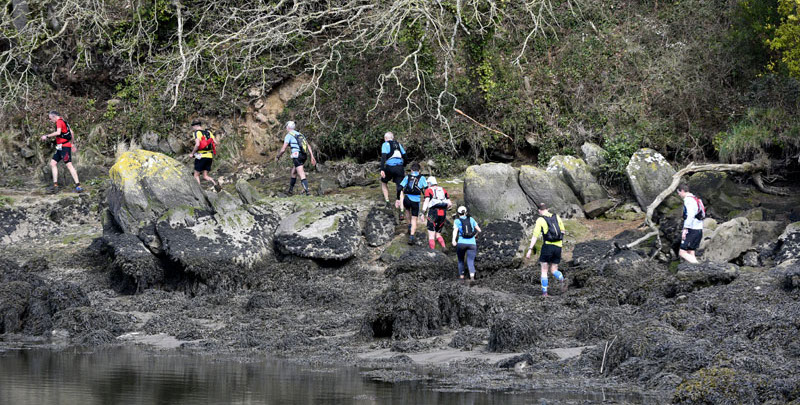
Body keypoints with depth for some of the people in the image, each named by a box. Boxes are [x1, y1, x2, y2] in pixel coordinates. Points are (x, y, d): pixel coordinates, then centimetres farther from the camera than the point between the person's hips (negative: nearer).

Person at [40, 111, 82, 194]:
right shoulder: (63, 122, 19)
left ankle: (78, 186, -14)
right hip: (60, 148, 11)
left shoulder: (59, 122, -10)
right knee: (53, 163, 6)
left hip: (64, 147, -11)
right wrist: (73, 143, 32)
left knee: (69, 165, -13)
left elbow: (58, 132, -27)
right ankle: (55, 184, 3)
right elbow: (71, 132, 25)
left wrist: (47, 136, -22)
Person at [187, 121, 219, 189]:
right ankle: (215, 183, -16)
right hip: (209, 156, 6)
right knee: (205, 176, 9)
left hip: (200, 156, -6)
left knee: (196, 176, 6)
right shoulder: (208, 132, 13)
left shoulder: (196, 133, -6)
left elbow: (197, 145, -20)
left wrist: (192, 153, -7)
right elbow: (215, 143, 7)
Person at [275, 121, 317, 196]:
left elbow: (283, 149, -4)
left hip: (297, 156, -7)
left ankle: (307, 191, -27)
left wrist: (277, 157, 11)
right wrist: (312, 157, 10)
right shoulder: (300, 135, 22)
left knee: (302, 175, -14)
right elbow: (308, 146, 13)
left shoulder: (288, 135, 1)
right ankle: (290, 190, 34)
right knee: (293, 172, 24)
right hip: (304, 156, 7)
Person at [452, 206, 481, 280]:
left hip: (461, 243, -1)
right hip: (472, 243, 1)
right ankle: (472, 276, -29)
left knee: (461, 260, 21)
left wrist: (453, 240, -24)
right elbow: (479, 230, 14)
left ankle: (461, 277, 22)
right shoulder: (471, 219, 12)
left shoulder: (457, 221, 5)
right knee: (470, 261, -6)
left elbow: (455, 230, -12)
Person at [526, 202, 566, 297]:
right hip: (558, 247, 4)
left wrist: (530, 250, -10)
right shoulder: (557, 217, 10)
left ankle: (544, 292, 1)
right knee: (553, 270, 13)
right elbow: (562, 231, 19)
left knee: (544, 271, 7)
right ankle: (562, 280, -19)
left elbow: (535, 236, -9)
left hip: (548, 246, -4)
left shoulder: (540, 220, -3)